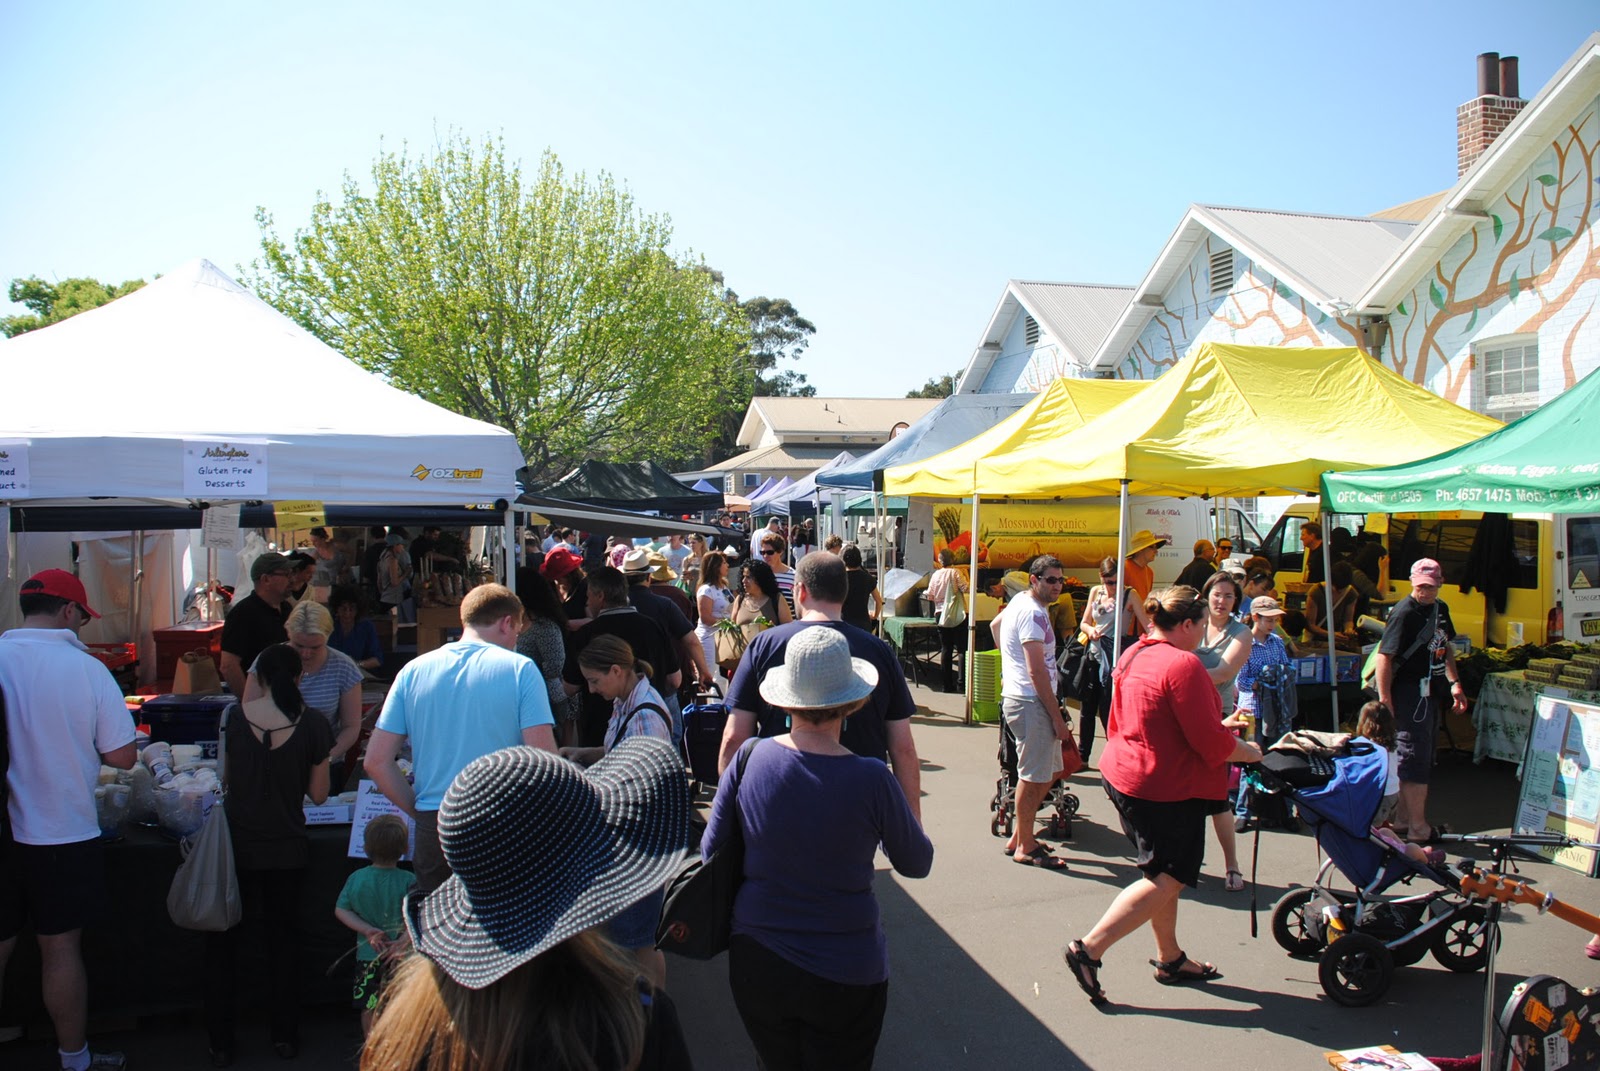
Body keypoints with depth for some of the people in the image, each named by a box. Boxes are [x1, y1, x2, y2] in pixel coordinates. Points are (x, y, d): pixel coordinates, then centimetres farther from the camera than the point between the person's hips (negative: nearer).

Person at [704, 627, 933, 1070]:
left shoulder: (750, 760, -13)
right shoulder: (871, 780, -20)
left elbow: (711, 852, 0)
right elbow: (917, 864, -3)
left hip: (757, 964, 2)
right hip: (846, 974, -2)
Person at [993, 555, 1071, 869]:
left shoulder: (1019, 602, 14)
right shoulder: (1033, 613, -17)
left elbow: (996, 623, 35)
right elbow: (1037, 671, -21)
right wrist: (1057, 717, -18)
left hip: (1017, 698, 10)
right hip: (1030, 703, -10)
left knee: (1048, 771, 15)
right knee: (1033, 775, -3)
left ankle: (1020, 836, 23)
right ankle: (1025, 847, 8)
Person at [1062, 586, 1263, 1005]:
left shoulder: (1133, 656, 7)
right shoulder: (1183, 664, -20)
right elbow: (1211, 742, -20)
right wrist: (1248, 751, 0)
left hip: (1123, 774, 10)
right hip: (1167, 788, -10)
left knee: (1164, 875, 20)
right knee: (1165, 880, -1)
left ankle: (1170, 958, 31)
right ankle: (1089, 949, -4)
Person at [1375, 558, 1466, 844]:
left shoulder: (1440, 608, 11)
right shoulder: (1403, 613, -16)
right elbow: (1385, 656, -21)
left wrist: (1454, 683, 15)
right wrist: (1384, 700, -25)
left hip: (1431, 693, 9)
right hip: (1409, 694, -9)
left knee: (1420, 759, 16)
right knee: (1416, 760, -5)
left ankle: (1403, 820, 27)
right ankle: (1418, 829, 3)